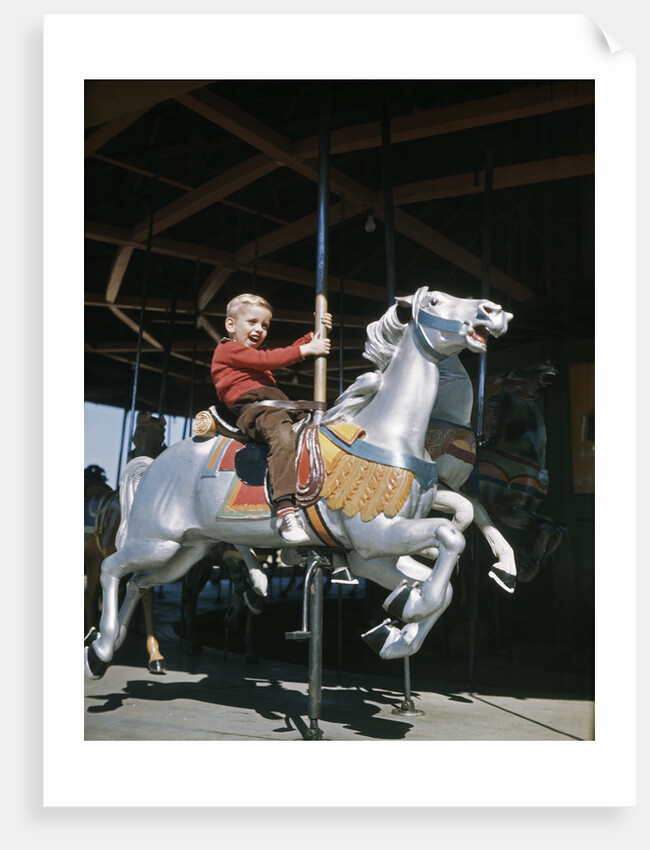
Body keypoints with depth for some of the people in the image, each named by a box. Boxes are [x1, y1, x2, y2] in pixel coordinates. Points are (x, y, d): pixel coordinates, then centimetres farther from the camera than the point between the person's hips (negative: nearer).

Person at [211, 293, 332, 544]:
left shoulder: (258, 351, 34)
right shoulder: (227, 349, 6)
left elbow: (288, 353, 28)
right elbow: (267, 360, -6)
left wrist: (314, 337, 16)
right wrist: (305, 350, -5)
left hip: (279, 407, 10)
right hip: (251, 408, -10)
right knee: (282, 434, -34)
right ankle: (285, 511, -45)